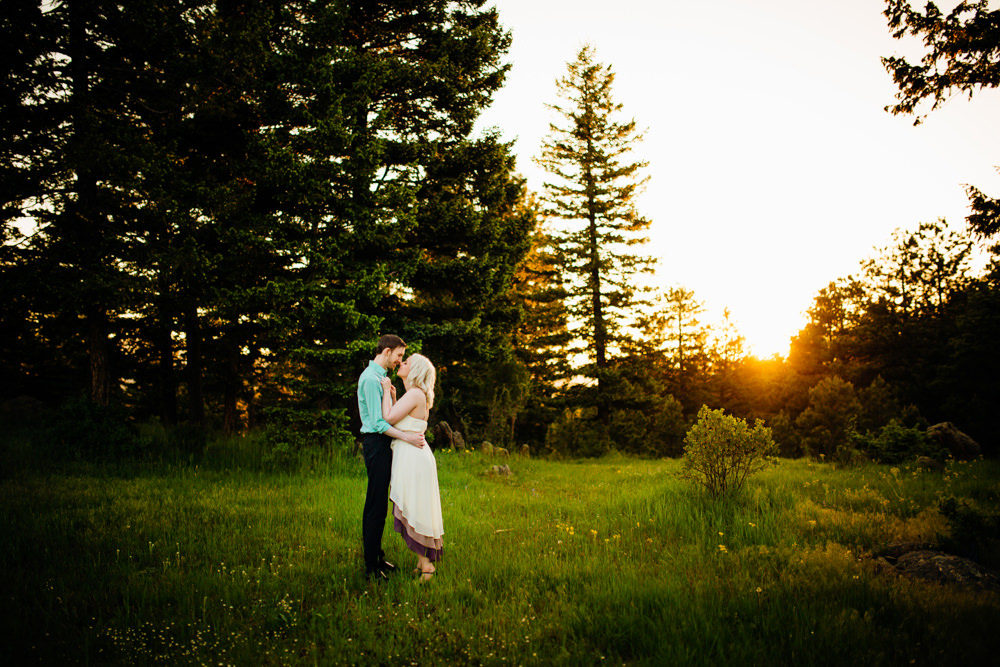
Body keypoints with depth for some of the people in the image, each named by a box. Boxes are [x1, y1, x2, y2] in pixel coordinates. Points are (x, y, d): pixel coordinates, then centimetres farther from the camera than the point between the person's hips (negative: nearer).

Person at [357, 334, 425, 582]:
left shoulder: (380, 376, 18)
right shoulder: (371, 378, -15)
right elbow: (378, 422, -20)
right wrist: (407, 437, -24)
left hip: (381, 443, 11)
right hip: (376, 442, -11)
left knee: (375, 503, 14)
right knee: (377, 505, -8)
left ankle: (375, 557, 22)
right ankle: (372, 566, -3)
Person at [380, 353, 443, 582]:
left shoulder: (415, 394, -14)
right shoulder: (414, 395, 15)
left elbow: (388, 418, -21)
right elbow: (396, 420, 16)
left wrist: (386, 391, -10)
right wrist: (392, 396, 13)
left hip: (413, 458, -10)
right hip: (408, 457, 10)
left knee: (414, 511, -3)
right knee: (412, 511, 13)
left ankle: (426, 564, 5)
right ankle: (422, 562, 20)